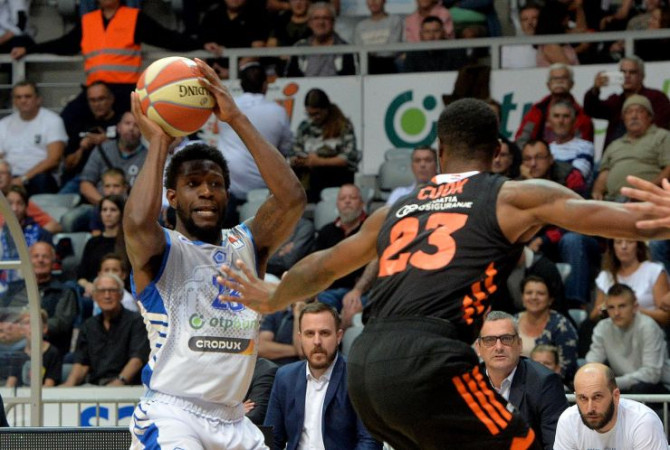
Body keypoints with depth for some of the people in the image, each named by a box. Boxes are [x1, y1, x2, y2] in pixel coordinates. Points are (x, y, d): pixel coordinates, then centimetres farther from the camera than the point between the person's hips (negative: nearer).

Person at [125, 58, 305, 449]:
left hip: (232, 418, 6)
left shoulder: (247, 245, 13)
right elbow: (138, 221, -25)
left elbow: (292, 198, -5)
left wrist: (237, 119, -8)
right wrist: (158, 142, -12)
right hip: (170, 412, -6)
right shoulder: (161, 251, 0)